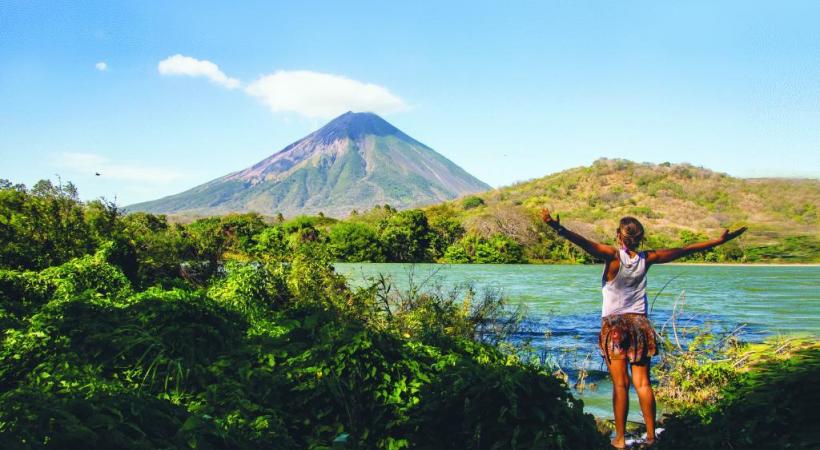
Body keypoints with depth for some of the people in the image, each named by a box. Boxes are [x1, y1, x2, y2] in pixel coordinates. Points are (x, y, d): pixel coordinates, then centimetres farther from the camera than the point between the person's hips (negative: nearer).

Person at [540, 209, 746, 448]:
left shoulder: (613, 255, -11)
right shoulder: (646, 258, 0)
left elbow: (585, 243, -28)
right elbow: (684, 251, 9)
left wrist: (558, 227, -41)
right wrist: (719, 241, 18)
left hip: (614, 325, -3)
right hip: (640, 324, 3)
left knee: (620, 384, -1)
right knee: (643, 383, 8)